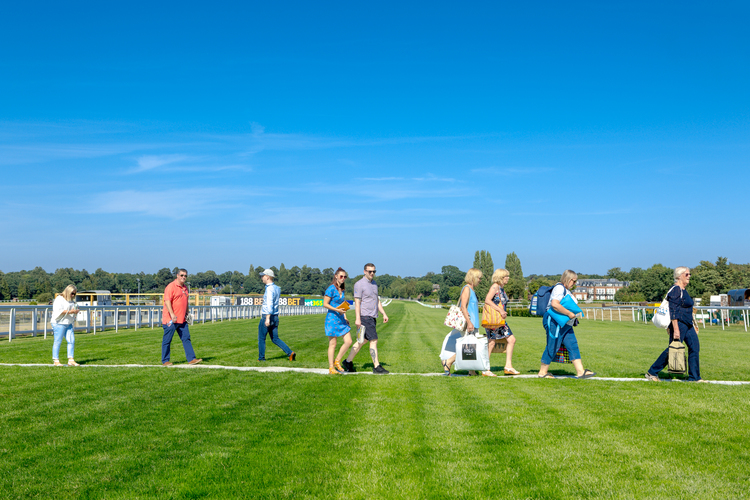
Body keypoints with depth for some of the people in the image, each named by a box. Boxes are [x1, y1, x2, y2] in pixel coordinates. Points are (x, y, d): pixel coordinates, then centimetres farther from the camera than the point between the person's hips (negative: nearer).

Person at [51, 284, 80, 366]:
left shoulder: (71, 301, 17)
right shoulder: (59, 299, -8)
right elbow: (58, 312, -18)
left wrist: (75, 311, 10)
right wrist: (70, 311, -21)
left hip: (69, 324, 8)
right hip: (59, 324, -8)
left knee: (71, 341, 1)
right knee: (57, 342, -3)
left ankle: (71, 360, 4)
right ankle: (56, 361, 3)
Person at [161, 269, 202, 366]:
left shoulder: (185, 288, 15)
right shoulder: (171, 287, -10)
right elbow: (167, 301, -19)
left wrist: (187, 313, 21)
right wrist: (172, 315, -27)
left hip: (182, 319, 8)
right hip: (171, 320, -8)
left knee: (186, 339, 4)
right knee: (167, 340, 1)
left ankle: (191, 359, 4)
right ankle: (165, 361, 8)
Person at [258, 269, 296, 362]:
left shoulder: (269, 289, -16)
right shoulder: (277, 288, 12)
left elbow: (269, 304, -25)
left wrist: (267, 318, -29)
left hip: (266, 317, -8)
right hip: (275, 317, 8)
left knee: (261, 338, 7)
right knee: (275, 339, 9)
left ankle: (261, 358, 14)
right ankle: (290, 353, -2)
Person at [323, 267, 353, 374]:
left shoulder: (342, 290, 13)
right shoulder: (331, 289, -10)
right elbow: (325, 304, -12)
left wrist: (345, 317, 12)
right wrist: (337, 310, -21)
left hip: (341, 319, 7)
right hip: (332, 318, -7)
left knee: (348, 342, -1)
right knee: (332, 344, 0)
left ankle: (337, 361, 15)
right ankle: (331, 368, 9)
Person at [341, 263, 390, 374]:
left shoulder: (374, 283, 16)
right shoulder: (359, 284, -9)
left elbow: (377, 301, 23)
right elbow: (357, 302, -14)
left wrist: (384, 314, 17)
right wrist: (358, 318, -19)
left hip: (372, 317, 8)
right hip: (365, 317, -8)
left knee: (362, 341, 12)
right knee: (373, 340, -10)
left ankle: (348, 362, 21)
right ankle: (376, 367, -6)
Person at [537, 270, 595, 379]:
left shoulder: (566, 290, 19)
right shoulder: (559, 288, -14)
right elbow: (554, 304, -30)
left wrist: (574, 318, 18)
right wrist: (569, 314, -24)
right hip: (554, 322, -11)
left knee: (573, 345, 4)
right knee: (552, 348, -4)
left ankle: (580, 372, 3)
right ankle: (542, 372, 7)